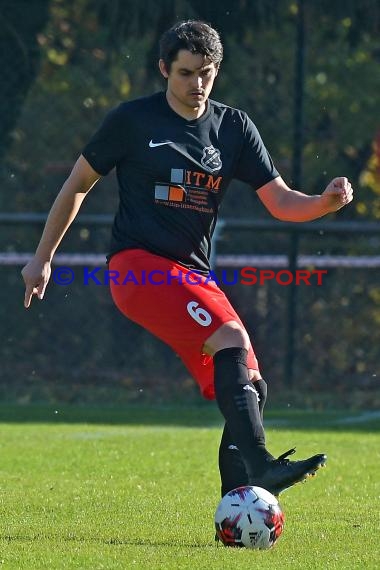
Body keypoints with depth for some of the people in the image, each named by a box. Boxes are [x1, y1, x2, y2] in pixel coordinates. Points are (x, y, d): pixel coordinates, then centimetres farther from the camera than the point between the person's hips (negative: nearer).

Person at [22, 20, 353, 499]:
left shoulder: (234, 127, 9)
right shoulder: (133, 119, -1)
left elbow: (280, 202, 5)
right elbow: (78, 185, 9)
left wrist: (326, 202, -16)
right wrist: (42, 258, 11)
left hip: (194, 276, 6)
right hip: (137, 266, -6)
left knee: (249, 386, -5)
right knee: (233, 339, -28)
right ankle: (260, 466, -38)